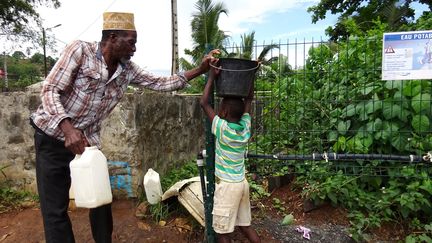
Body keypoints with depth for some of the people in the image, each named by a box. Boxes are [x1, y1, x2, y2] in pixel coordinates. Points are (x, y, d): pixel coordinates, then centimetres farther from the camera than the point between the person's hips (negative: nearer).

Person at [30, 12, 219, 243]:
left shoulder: (127, 69, -2)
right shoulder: (80, 50, -17)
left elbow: (160, 83, -1)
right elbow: (50, 90, -18)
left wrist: (200, 70, -8)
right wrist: (68, 128, -33)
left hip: (88, 140, 5)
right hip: (52, 136, -4)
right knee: (55, 209, 1)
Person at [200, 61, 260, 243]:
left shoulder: (223, 129, -18)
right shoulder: (245, 126, -3)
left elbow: (203, 103, -14)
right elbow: (249, 99, 9)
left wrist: (212, 76, -12)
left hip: (227, 186, -7)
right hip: (242, 183, 7)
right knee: (245, 226, 20)